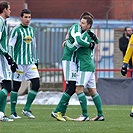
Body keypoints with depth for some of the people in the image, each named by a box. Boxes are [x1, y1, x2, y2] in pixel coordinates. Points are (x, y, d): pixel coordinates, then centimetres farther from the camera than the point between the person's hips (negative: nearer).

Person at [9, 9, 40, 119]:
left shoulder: (31, 30, 14)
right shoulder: (16, 30, -5)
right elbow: (10, 46, -6)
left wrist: (35, 60, 21)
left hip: (31, 63, 6)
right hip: (19, 63, -6)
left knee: (36, 84, -6)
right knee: (16, 87, -1)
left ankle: (27, 109, 4)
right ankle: (13, 112, 7)